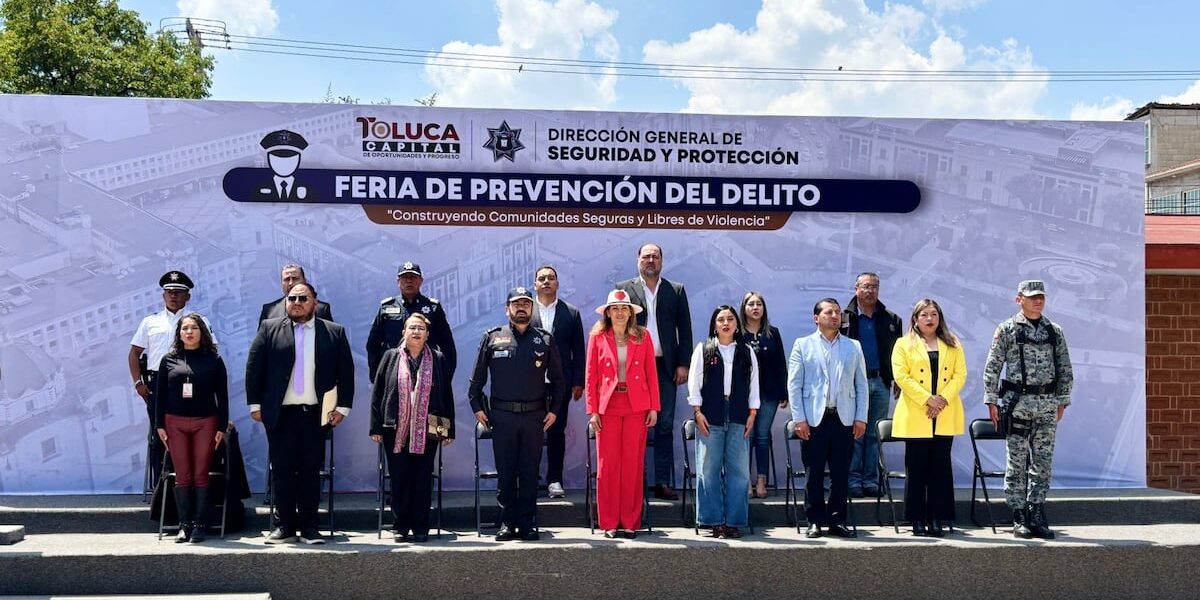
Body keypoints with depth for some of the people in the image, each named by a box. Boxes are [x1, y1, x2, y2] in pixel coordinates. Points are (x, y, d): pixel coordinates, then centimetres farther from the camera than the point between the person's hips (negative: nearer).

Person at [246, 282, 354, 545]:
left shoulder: (335, 333, 6)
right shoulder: (269, 329, 6)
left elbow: (346, 372, 6)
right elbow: (253, 367, 4)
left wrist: (343, 407, 0)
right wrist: (255, 404, -1)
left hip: (315, 414, 0)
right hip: (279, 414, 0)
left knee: (311, 471, 4)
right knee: (282, 471, 5)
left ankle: (309, 527, 11)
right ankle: (284, 526, 13)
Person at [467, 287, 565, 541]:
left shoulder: (544, 340, 7)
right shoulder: (492, 338, 5)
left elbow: (557, 378, 12)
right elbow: (477, 377, 8)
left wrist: (554, 410, 5)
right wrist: (477, 407, 2)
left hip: (535, 416, 1)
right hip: (501, 415, 0)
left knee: (530, 472, 4)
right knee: (505, 473, 5)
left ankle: (528, 524, 12)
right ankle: (508, 523, 14)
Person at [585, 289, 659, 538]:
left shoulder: (642, 337, 6)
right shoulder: (597, 338, 4)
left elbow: (652, 373, 6)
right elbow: (591, 376, 3)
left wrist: (654, 407, 0)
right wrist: (592, 410, -3)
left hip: (636, 407, 1)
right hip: (608, 407, -1)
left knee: (633, 465, 3)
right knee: (607, 466, 0)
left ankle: (630, 522, 10)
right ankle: (609, 523, 9)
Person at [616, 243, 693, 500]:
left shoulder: (676, 291, 11)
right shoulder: (624, 289, 7)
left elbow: (685, 329, 9)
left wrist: (683, 364, 0)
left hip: (665, 367, 1)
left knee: (665, 426, 3)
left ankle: (663, 483, 7)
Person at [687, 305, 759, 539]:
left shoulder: (747, 352, 12)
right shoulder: (703, 350, 6)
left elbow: (753, 384, 11)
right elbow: (694, 383, 3)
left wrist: (752, 413, 4)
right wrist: (697, 412, -5)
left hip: (738, 418, 2)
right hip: (710, 418, -2)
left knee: (738, 470, 1)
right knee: (709, 469, -2)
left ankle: (734, 521, 7)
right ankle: (713, 520, 5)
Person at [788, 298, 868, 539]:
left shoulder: (853, 347, 12)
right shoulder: (802, 345, 6)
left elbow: (861, 385, 11)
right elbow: (794, 385, 2)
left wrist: (861, 417, 2)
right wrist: (799, 418, -6)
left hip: (844, 419, 2)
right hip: (813, 419, -2)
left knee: (841, 474, 4)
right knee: (814, 474, 2)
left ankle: (837, 520, 14)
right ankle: (815, 521, 11)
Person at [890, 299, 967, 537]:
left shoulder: (953, 345, 14)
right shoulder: (904, 344, 5)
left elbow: (960, 375, 4)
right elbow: (901, 376, -6)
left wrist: (943, 399, -11)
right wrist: (927, 399, -14)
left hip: (945, 416, 2)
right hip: (915, 417, -2)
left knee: (941, 467, 3)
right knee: (916, 468, 0)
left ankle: (938, 518, 7)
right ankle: (917, 519, 6)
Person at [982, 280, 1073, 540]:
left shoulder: (1055, 331, 10)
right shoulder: (1007, 329, 0)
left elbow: (1065, 370, 14)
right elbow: (992, 368, -2)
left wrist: (1062, 401, 9)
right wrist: (992, 402, -6)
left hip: (1047, 404, 3)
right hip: (1017, 402, -3)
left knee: (1043, 462, 5)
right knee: (1017, 462, 0)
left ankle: (1037, 515, 12)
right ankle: (1019, 517, 6)